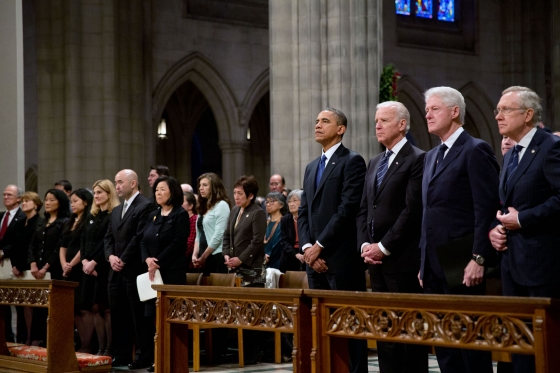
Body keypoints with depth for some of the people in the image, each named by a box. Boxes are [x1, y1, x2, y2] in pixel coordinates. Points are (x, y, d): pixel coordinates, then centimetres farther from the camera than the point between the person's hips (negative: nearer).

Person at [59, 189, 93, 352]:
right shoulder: (70, 223, 18)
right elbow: (63, 247, 16)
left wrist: (71, 265, -10)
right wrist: (64, 265, 0)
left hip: (82, 270, -8)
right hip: (69, 273, 8)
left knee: (84, 308, -7)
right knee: (74, 309, 7)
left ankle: (86, 346, -5)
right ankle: (82, 344, 12)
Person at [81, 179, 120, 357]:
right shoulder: (91, 217, 18)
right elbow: (83, 241, 14)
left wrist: (94, 262, -16)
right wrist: (84, 261, -2)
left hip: (105, 267, -7)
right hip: (90, 267, 7)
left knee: (106, 308, -7)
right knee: (95, 308, 5)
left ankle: (109, 350, -4)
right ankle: (101, 348, 9)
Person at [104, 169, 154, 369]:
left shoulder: (145, 206, -8)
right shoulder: (116, 211, 20)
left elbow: (139, 237, -15)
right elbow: (108, 237, 17)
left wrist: (123, 260, -13)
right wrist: (110, 256, -2)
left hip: (135, 270, -8)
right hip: (116, 271, 8)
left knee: (139, 315, -4)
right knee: (117, 315, 8)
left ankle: (146, 356, 2)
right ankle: (121, 354, 15)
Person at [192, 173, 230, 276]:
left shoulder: (221, 205, -6)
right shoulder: (204, 208, 17)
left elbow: (219, 235, -12)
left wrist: (203, 257, -10)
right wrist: (195, 255, 3)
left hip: (217, 256, -7)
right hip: (203, 259, 7)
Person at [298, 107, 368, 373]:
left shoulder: (352, 162, -4)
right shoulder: (311, 167, 20)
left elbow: (348, 209, -14)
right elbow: (303, 212, 15)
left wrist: (320, 246, -14)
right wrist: (307, 247, -1)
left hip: (342, 259, -7)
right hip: (315, 259, 7)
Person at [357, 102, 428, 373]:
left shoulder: (417, 160, -6)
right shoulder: (374, 163, 19)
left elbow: (412, 210, -14)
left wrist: (384, 247, -14)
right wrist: (364, 244, 3)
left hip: (403, 258, -7)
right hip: (376, 258, 8)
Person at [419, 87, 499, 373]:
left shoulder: (475, 151, -6)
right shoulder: (431, 156, 19)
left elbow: (486, 210, -13)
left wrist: (478, 260, -19)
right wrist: (424, 263, 17)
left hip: (462, 266, -8)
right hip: (435, 267, 8)